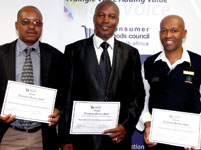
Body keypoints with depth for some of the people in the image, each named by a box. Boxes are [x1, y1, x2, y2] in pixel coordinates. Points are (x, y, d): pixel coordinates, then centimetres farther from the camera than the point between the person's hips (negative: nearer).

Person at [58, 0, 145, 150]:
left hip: (118, 137, 2)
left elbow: (137, 94, 6)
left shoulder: (131, 53, 6)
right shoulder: (74, 50, 1)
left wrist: (126, 126, -8)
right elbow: (66, 96, -1)